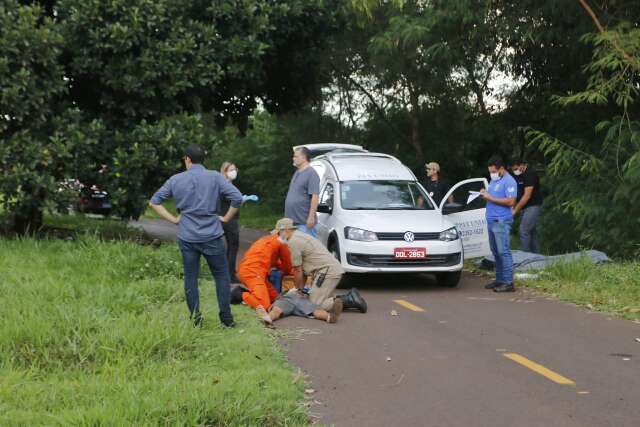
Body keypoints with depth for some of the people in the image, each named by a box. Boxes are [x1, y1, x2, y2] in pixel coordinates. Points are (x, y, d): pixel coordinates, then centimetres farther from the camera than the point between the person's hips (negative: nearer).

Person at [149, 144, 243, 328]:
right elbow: (237, 198, -12)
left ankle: (196, 320, 10)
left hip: (187, 238, 2)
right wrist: (226, 218, 1)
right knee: (221, 275, 9)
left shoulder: (176, 180, 3)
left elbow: (154, 202, 7)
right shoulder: (215, 177, -3)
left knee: (190, 278, 9)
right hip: (212, 236, -2)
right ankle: (226, 318, 8)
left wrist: (173, 219, 9)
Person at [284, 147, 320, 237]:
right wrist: (288, 216, 20)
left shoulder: (311, 173, -12)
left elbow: (315, 197, -18)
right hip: (293, 220, 10)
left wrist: (311, 217, -23)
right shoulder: (297, 173, 19)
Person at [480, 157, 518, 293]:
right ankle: (499, 279, 18)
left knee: (503, 251, -10)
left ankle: (508, 283, -10)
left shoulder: (509, 181, -10)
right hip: (491, 220, 9)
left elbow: (510, 201, -19)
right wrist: (485, 193, 5)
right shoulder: (493, 180, 19)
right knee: (496, 251, 12)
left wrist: (491, 198, -17)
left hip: (502, 221, -9)